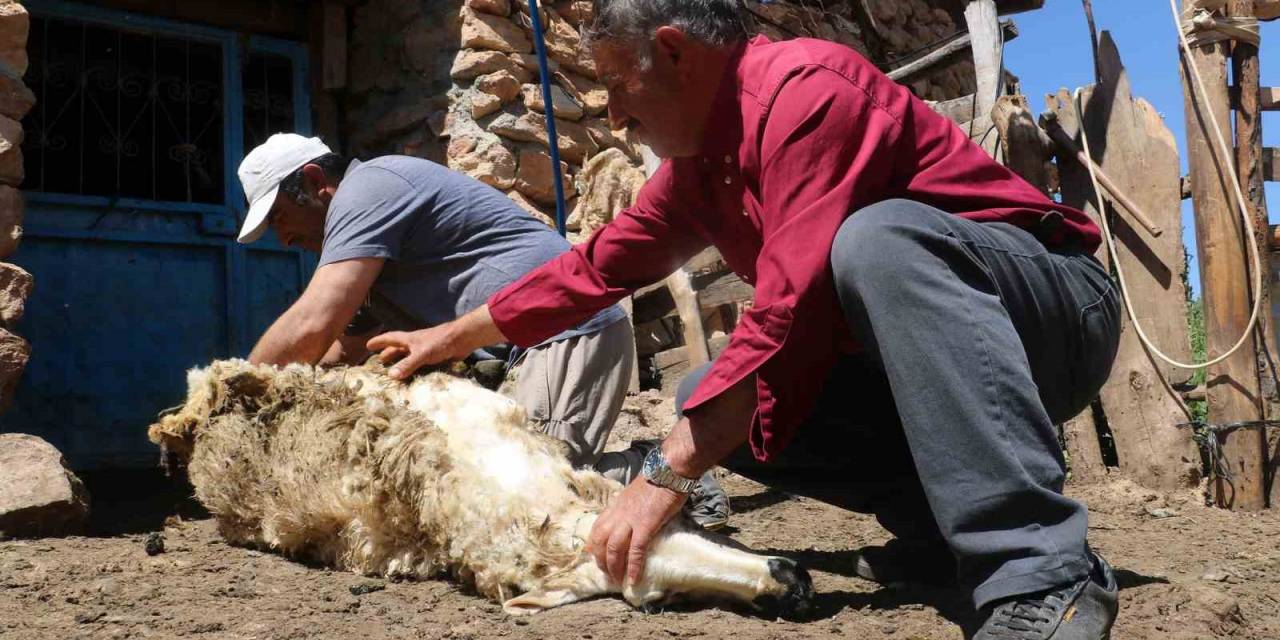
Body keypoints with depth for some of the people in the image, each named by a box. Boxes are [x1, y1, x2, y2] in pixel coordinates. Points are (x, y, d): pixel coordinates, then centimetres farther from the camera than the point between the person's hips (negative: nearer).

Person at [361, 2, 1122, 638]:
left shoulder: (803, 88, -20)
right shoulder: (697, 157, 9)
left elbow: (792, 310, -30)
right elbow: (604, 260, 19)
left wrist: (667, 473, -29)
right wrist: (456, 335, 24)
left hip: (1056, 311, -8)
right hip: (909, 358, 9)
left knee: (873, 239, -37)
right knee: (711, 404, 0)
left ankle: (1045, 574, -39)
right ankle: (959, 523, -2)